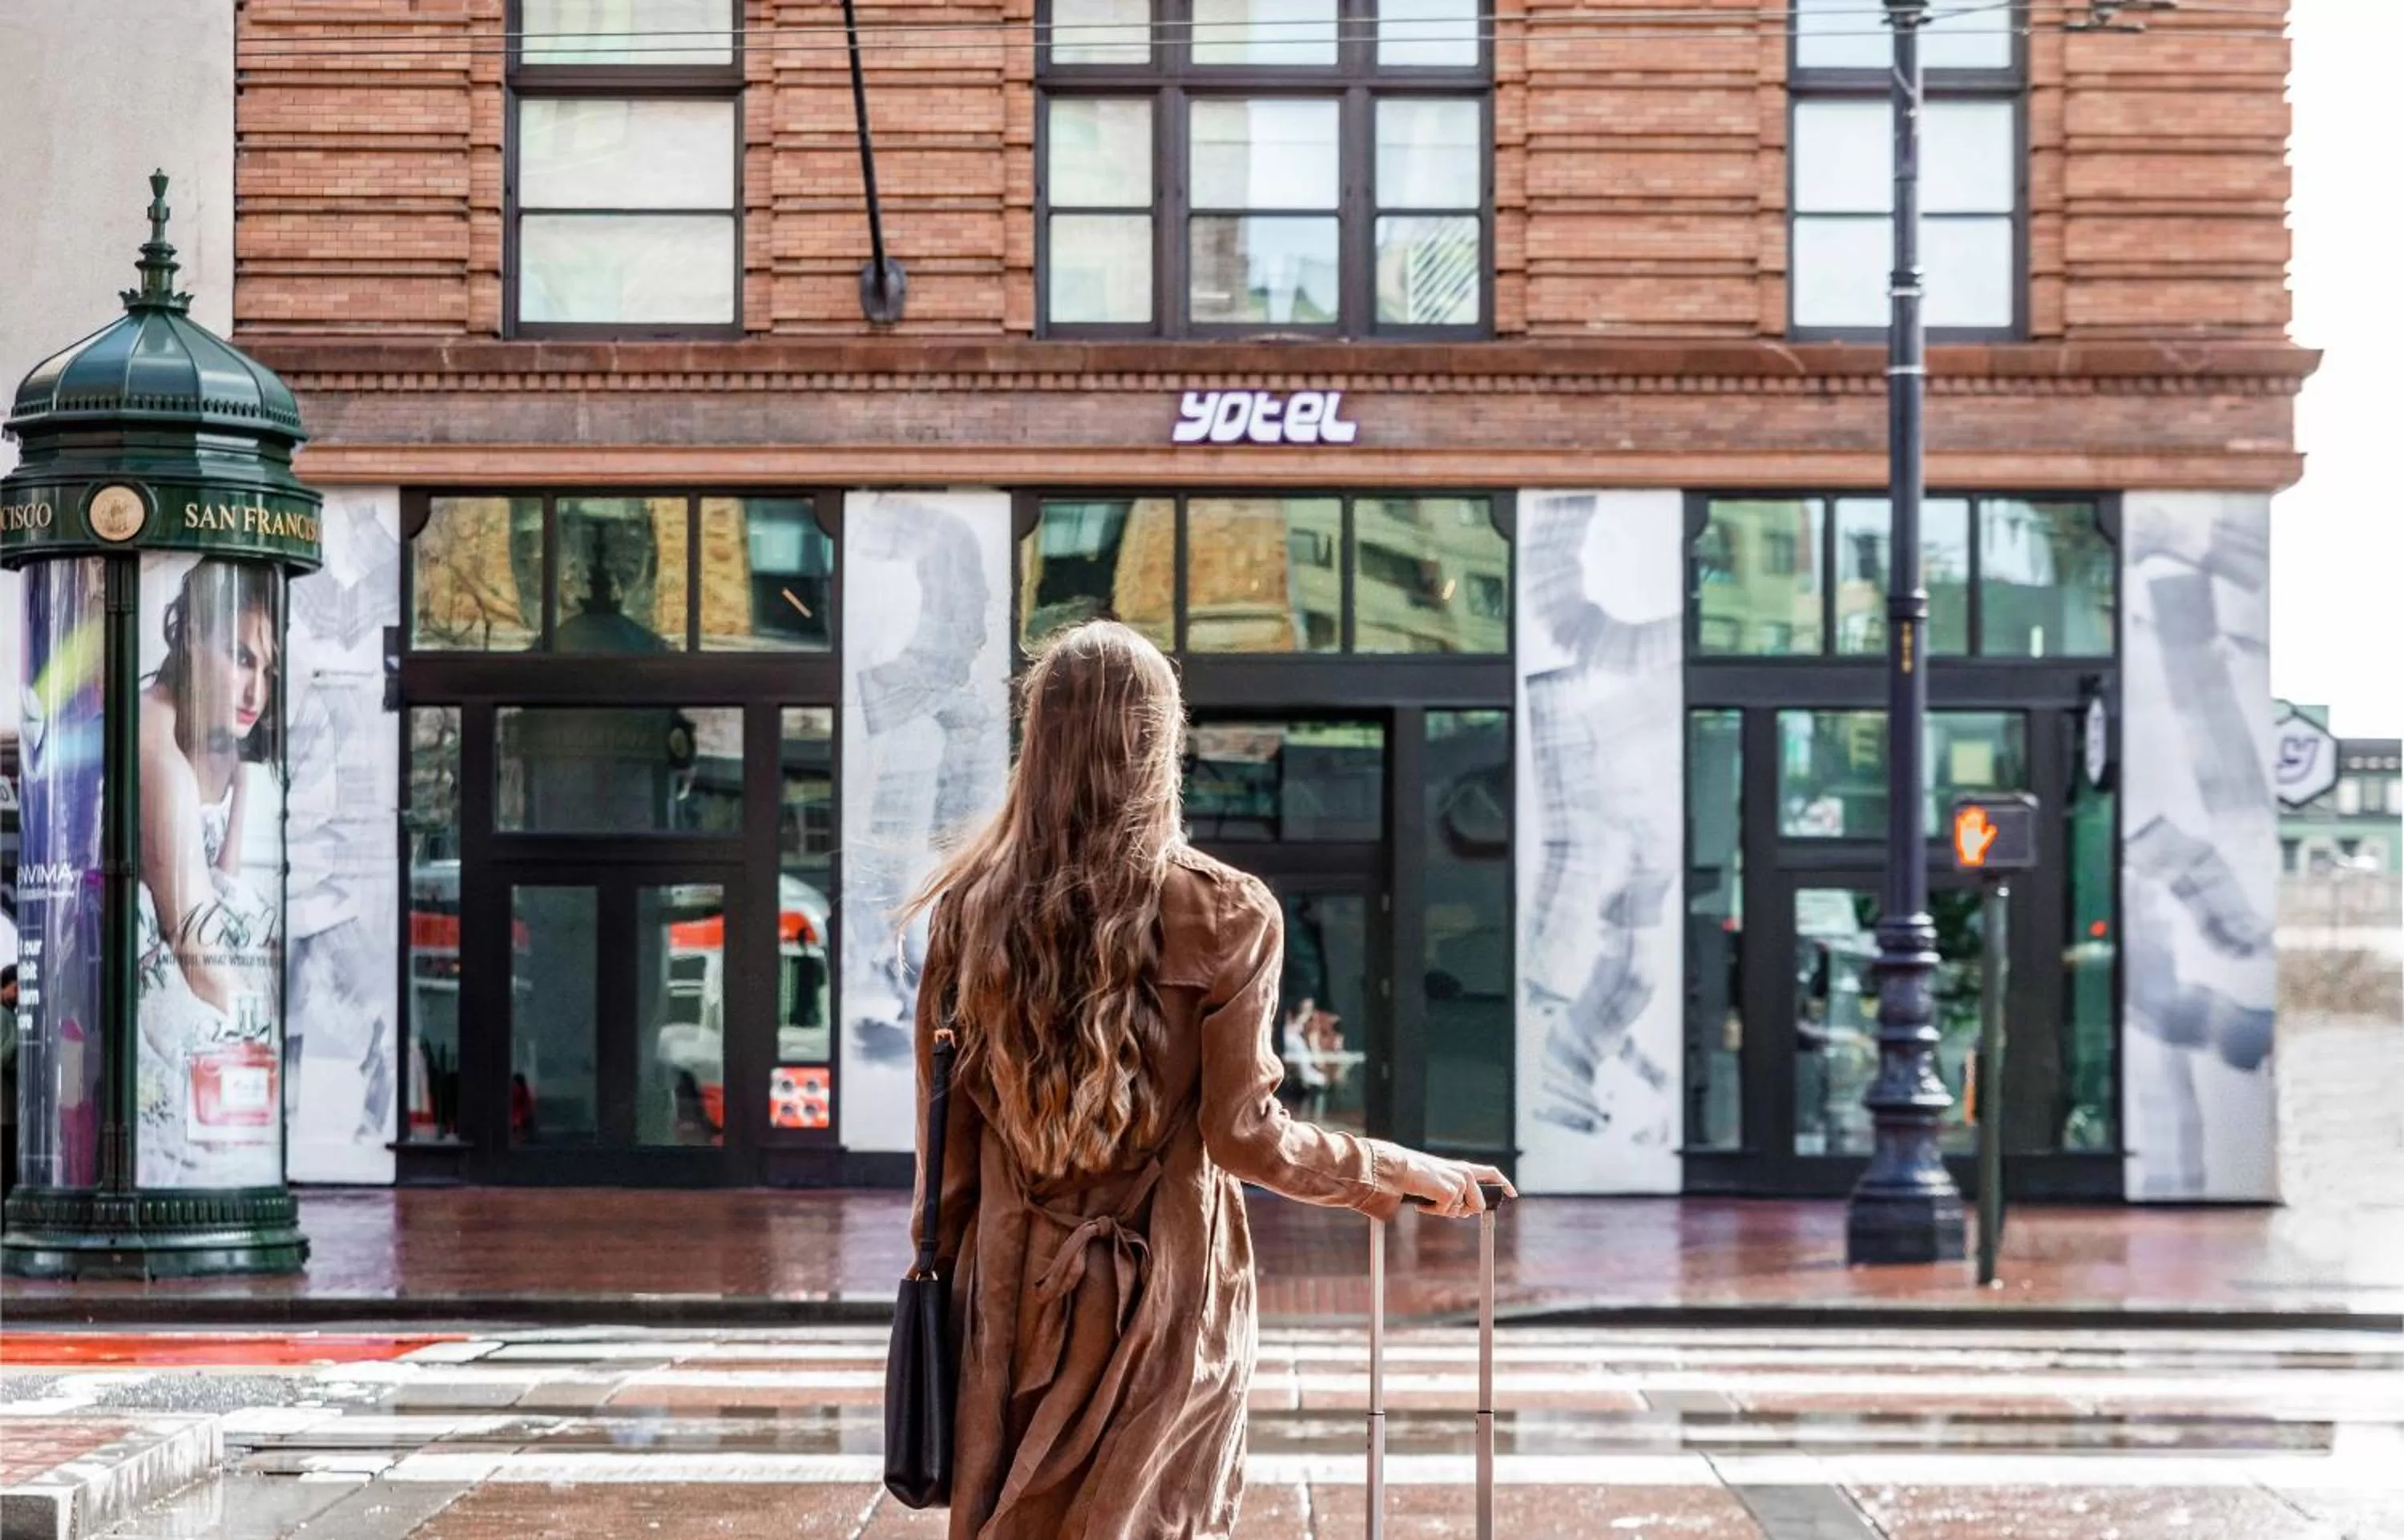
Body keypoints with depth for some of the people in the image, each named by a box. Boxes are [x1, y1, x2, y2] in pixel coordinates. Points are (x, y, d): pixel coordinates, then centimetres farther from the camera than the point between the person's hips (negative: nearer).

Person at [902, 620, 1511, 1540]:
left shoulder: (971, 910, -2)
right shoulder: (1226, 915, -10)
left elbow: (948, 1136, 2)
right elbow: (1245, 1135, -9)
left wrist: (943, 1266, 13)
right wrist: (1407, 1175, 4)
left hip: (1013, 1291, 2)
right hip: (1168, 1292, -2)